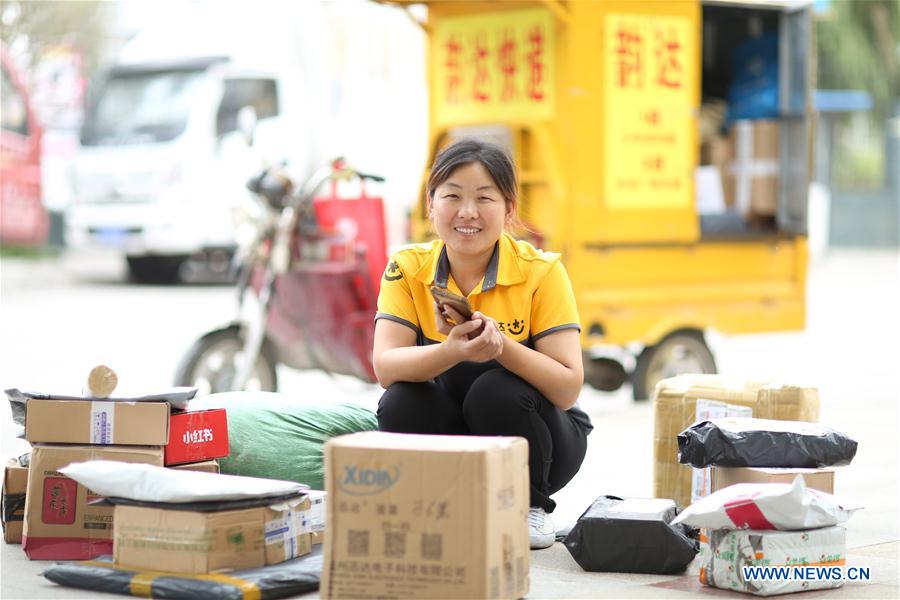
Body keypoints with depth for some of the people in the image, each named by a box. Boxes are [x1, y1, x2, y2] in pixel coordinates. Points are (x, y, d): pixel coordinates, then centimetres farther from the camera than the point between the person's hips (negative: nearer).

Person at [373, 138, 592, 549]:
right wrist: (452, 351, -42)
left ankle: (530, 508, -6)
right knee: (399, 403, -27)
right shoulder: (408, 269, -9)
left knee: (496, 391, -31)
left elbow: (568, 388, -23)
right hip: (450, 438, 2)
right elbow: (385, 367, -22)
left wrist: (502, 346, -40)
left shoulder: (541, 272, -16)